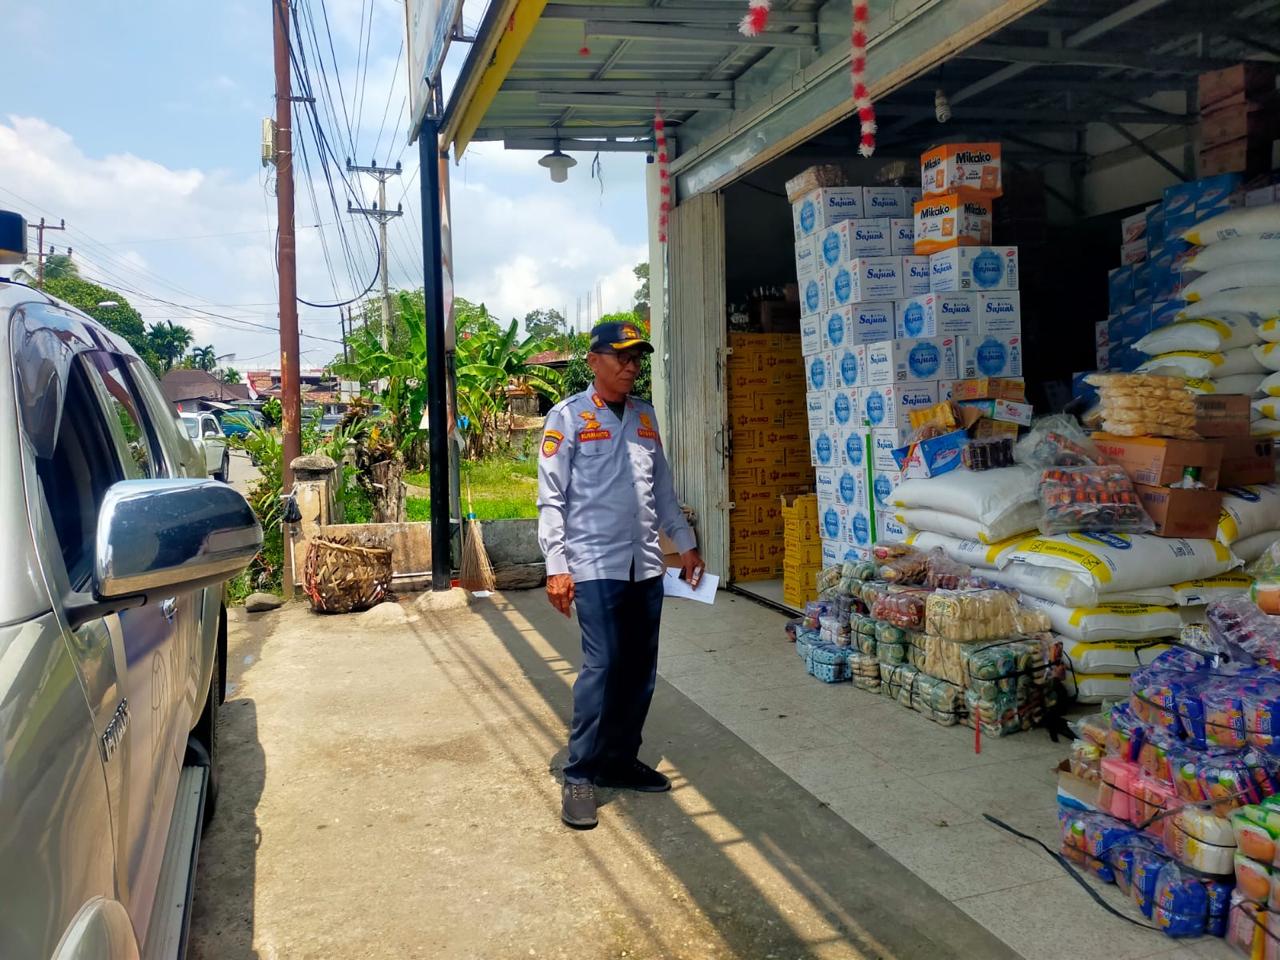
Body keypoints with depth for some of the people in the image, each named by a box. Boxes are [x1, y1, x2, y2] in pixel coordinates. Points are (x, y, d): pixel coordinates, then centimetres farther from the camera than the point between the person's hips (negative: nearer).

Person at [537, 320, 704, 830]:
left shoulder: (645, 416, 15)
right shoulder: (568, 417, -2)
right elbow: (551, 498, -6)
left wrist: (684, 543, 18)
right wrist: (556, 566, -13)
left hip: (646, 565, 6)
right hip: (594, 566, -6)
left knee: (641, 669, 9)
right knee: (602, 666, -11)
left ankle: (620, 760, 25)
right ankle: (580, 775, 2)